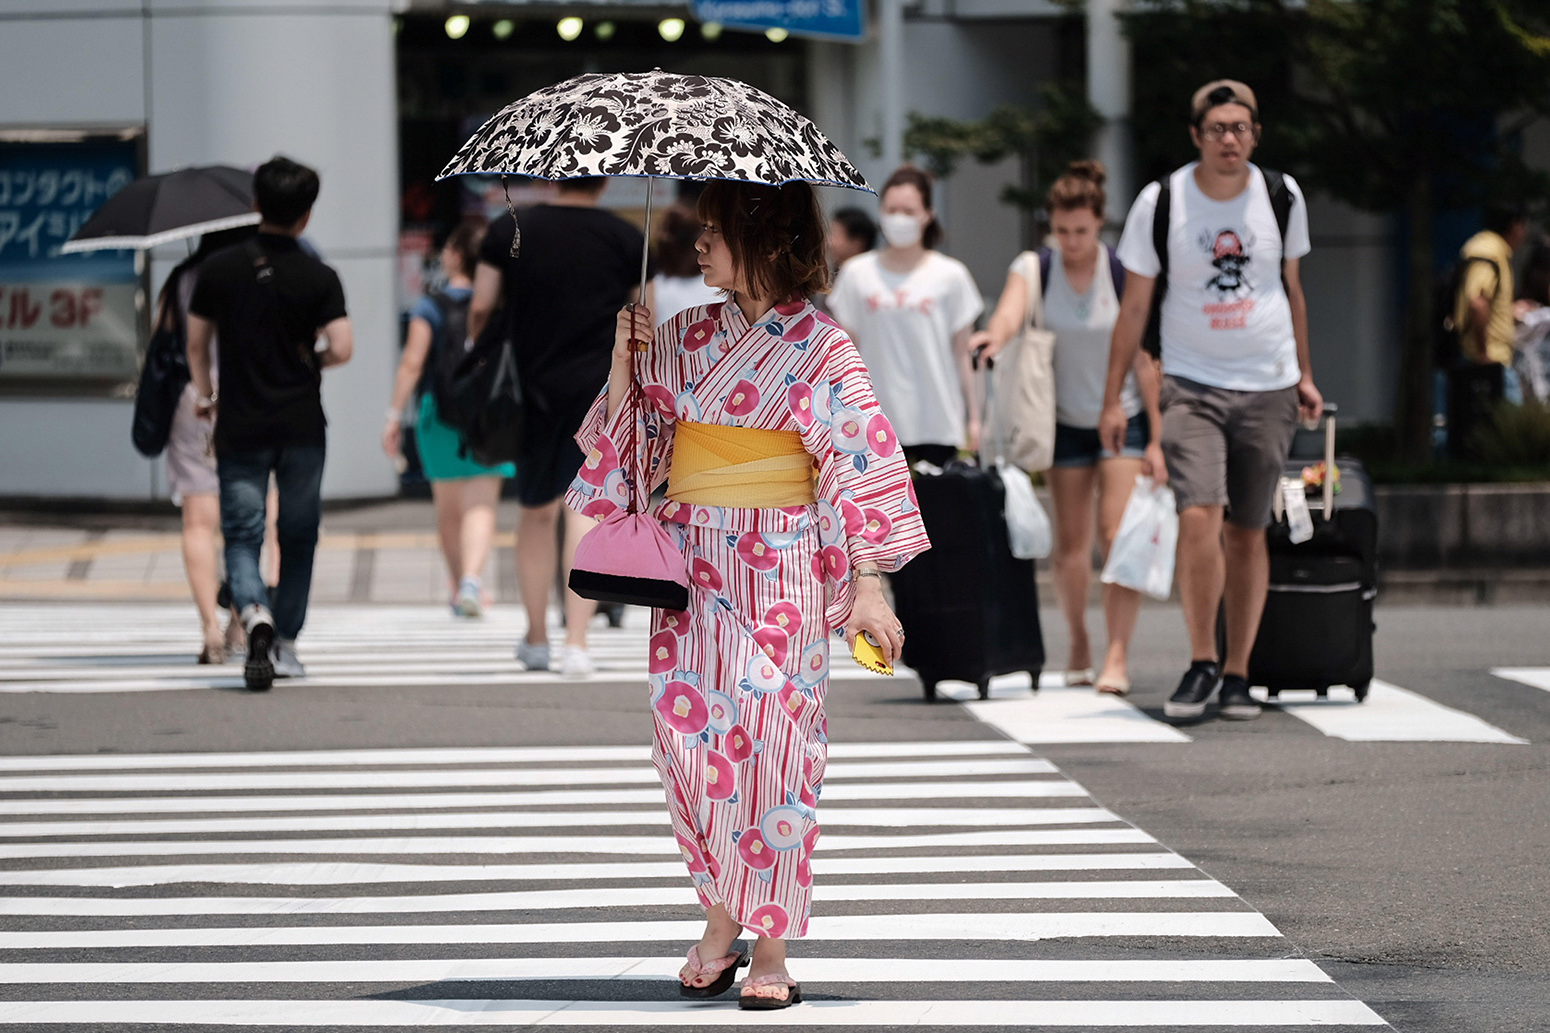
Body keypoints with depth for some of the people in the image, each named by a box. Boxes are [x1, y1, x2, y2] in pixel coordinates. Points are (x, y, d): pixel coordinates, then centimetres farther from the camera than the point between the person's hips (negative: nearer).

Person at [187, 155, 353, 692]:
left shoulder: (219, 269, -2)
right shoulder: (319, 278, -7)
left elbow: (196, 342, 4)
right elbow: (342, 349, -13)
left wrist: (206, 395, 21)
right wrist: (311, 360, 9)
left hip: (240, 427, 0)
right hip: (302, 426, 0)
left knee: (241, 536, 1)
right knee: (298, 538, 13)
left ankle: (255, 615, -26)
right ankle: (285, 643, 16)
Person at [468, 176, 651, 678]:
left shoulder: (509, 230, 2)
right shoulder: (628, 240, 0)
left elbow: (480, 308, 1)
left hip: (530, 389, 2)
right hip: (600, 388, -1)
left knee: (536, 511, 15)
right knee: (588, 507, -2)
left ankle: (536, 637, 24)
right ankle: (576, 641, -12)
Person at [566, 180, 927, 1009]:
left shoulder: (820, 348, -6)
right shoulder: (682, 338, 10)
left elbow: (862, 460, -8)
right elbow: (627, 435, 15)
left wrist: (869, 587, -13)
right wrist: (623, 361, -1)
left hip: (781, 577, -5)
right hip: (690, 567, 5)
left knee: (772, 747, -6)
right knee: (690, 738, 1)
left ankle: (771, 949, 1)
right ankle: (719, 925, 15)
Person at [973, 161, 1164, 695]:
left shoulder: (1125, 275, -9)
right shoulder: (1035, 270, -6)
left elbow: (1145, 358, -7)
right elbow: (1010, 312, -27)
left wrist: (1156, 438, -8)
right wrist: (996, 333, -52)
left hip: (1123, 418, -2)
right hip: (1065, 423, 2)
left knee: (1117, 536, -13)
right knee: (1070, 541, 7)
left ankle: (1117, 656, -15)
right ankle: (1078, 641, 26)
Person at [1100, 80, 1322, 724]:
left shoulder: (1281, 198, 2)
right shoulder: (1160, 203, -5)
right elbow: (1134, 307, 2)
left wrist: (1304, 375, 17)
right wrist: (1113, 398, 1)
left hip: (1268, 387, 2)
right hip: (1191, 385, -2)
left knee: (1248, 532, 4)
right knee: (1199, 517, -19)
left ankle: (1237, 673, 14)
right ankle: (1201, 664, -5)